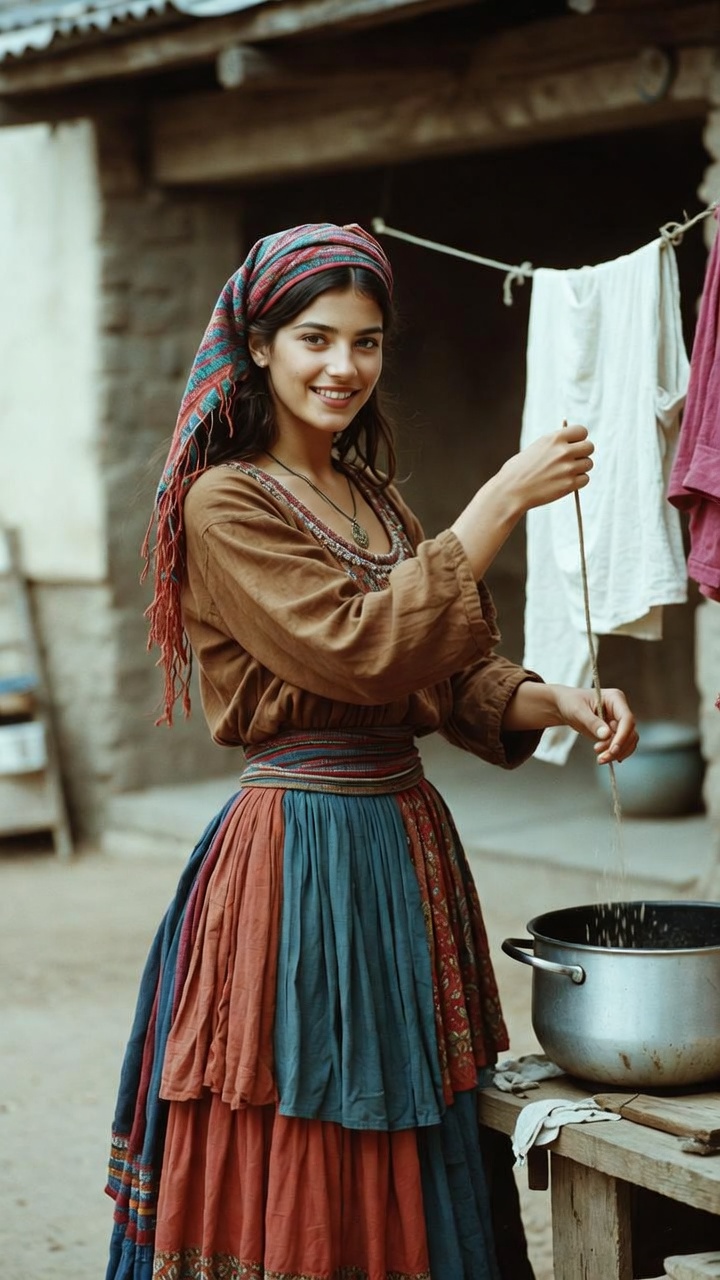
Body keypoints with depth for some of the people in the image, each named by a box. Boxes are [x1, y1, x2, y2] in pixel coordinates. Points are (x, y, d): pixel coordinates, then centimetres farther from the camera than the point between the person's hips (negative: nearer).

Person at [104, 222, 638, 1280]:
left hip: (407, 842, 7)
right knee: (296, 1163, 0)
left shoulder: (374, 500, 15)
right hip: (299, 854, -7)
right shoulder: (226, 504, -9)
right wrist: (503, 500, -18)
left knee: (408, 1166, 12)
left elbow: (454, 673, 9)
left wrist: (558, 701, -11)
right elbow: (362, 649, -20)